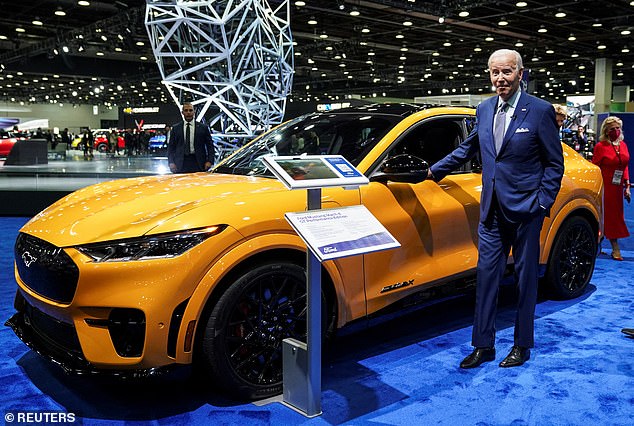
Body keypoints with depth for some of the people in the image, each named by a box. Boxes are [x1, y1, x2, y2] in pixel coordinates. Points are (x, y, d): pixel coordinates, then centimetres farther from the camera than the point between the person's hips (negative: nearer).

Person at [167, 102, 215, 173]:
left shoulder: (203, 128, 7)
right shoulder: (175, 128, 11)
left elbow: (210, 146, 7)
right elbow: (171, 147, 9)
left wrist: (209, 161, -7)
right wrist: (171, 162, -4)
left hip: (198, 164, -1)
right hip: (181, 164, 1)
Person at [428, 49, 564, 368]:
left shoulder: (540, 111, -7)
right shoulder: (484, 110, 8)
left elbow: (554, 163, -4)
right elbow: (468, 148, 21)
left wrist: (542, 203, -10)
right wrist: (435, 170, 21)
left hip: (525, 210, -4)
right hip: (492, 210, 5)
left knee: (525, 279, 9)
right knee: (486, 276, 6)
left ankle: (522, 345, 24)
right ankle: (483, 346, 17)